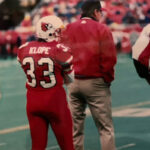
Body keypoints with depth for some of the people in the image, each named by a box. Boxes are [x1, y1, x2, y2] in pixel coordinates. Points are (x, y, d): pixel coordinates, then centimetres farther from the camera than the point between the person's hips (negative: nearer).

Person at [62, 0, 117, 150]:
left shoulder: (68, 29, 6)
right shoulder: (101, 29, -7)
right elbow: (109, 58, -12)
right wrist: (108, 78, 1)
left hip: (73, 83, 5)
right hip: (95, 83, -4)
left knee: (75, 126, 13)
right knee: (105, 127, 1)